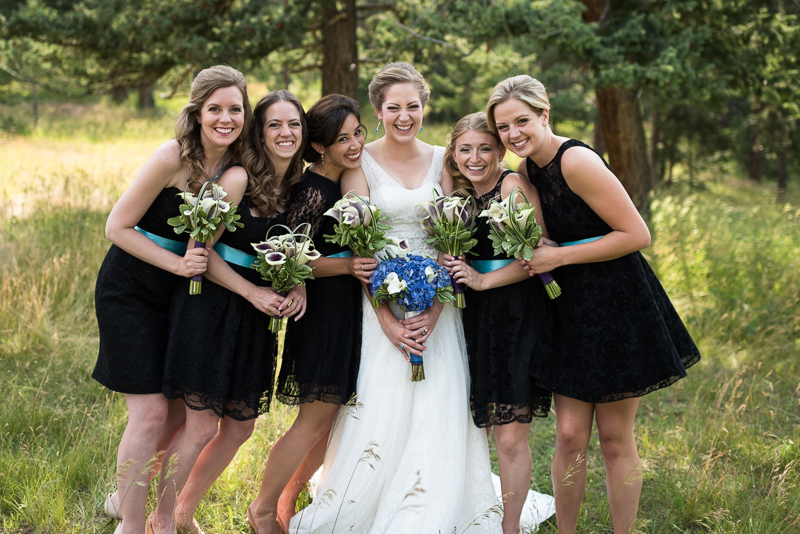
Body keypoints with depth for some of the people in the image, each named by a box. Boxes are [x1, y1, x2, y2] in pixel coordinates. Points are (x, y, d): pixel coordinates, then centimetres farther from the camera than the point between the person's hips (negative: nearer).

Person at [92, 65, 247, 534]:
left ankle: (125, 496, 33)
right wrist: (177, 264, -24)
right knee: (151, 412, -9)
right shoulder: (173, 158, -22)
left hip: (180, 293, 7)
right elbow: (118, 227, -17)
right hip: (131, 292, -6)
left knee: (182, 408, 10)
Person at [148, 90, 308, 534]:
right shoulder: (239, 179, -15)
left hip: (255, 319, 7)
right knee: (202, 425, -6)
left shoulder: (297, 188, 6)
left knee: (240, 427, 10)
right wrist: (254, 293, -16)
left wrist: (298, 286, -4)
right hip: (210, 308, -7)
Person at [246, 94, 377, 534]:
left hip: (351, 307, 9)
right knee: (315, 419, -2)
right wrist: (347, 265, -24)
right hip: (323, 307, -8)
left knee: (331, 417, 13)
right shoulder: (314, 192, -18)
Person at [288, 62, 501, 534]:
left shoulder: (442, 161, 7)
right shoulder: (361, 163, 0)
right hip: (379, 303, -2)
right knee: (380, 413, -6)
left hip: (437, 304, 3)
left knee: (437, 415, -1)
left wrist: (433, 313, -10)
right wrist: (388, 319, -16)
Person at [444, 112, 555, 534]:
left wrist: (483, 280, -16)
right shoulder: (461, 195, 13)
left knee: (511, 437, -5)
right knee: (501, 432, 6)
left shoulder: (514, 185, -8)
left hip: (519, 316, -6)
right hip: (479, 319, 6)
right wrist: (451, 269, 0)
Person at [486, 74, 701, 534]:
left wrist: (560, 257, -16)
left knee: (616, 438, 4)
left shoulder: (577, 161, -19)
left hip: (618, 302, -6)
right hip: (569, 308, 6)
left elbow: (637, 235, -19)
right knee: (570, 436, 4)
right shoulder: (526, 169, 6)